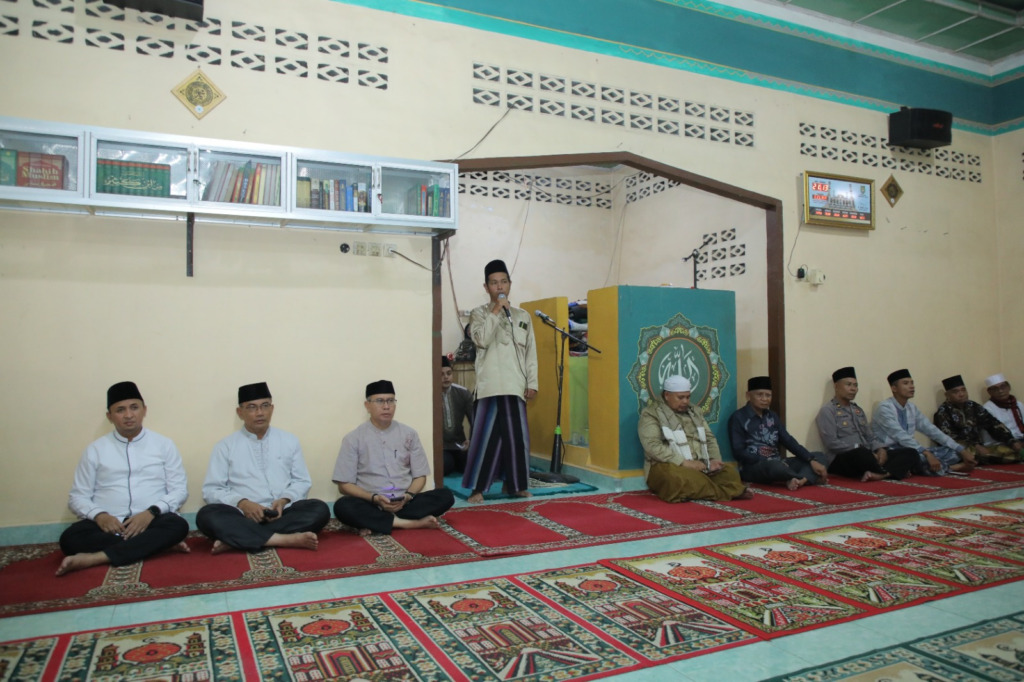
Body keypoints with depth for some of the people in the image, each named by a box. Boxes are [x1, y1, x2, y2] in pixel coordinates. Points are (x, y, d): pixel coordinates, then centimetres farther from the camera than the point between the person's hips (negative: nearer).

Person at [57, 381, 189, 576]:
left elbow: (180, 490, 5)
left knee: (178, 526, -32)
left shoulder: (163, 445, 10)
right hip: (107, 524, 1)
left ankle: (97, 557, -33)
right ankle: (153, 544, -24)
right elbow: (78, 496, 10)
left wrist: (151, 512, -14)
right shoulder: (95, 449, 13)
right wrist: (99, 515, -12)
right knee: (70, 538, -29)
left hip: (150, 522, -1)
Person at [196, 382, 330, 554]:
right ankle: (285, 539, -35)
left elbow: (302, 481, 12)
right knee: (207, 515, -31)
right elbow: (211, 490, 3)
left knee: (319, 509, -26)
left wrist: (284, 500, -10)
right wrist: (241, 503, -15)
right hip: (243, 516, -2)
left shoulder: (289, 440, 13)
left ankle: (234, 539, -29)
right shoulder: (225, 446, 9)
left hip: (281, 514, 2)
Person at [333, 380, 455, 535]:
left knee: (445, 496, -20)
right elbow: (344, 484, -1)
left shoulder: (409, 434, 8)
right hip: (370, 504, -3)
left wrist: (407, 496, -12)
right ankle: (413, 522, -26)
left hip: (404, 502, 3)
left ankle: (373, 523, -23)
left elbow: (420, 476, 9)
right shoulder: (353, 439, 1)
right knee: (343, 506, -34)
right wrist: (374, 498, -17)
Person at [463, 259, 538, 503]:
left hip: (516, 386, 4)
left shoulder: (523, 316, 15)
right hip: (492, 386, -4)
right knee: (486, 436, -7)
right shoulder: (479, 313, 5)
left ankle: (513, 483, 21)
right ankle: (477, 487, 0)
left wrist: (532, 383, 5)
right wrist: (496, 311, -12)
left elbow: (531, 352, 12)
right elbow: (481, 340, -14)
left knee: (517, 436, 7)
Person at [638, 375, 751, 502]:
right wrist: (684, 462, -22)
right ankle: (729, 491, -24)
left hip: (700, 466, 6)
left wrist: (715, 459, -1)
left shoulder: (695, 411, 20)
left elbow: (709, 438, 21)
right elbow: (652, 446, -15)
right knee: (679, 477, -38)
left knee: (729, 470, -16)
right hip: (669, 467, -6)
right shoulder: (651, 413, -3)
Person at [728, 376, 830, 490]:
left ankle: (799, 480, -34)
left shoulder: (772, 416, 16)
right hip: (753, 467, -8)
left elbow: (788, 441, 9)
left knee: (820, 457, -4)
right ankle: (810, 476, -13)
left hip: (778, 463, 8)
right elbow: (739, 452, -11)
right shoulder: (738, 417, -5)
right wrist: (768, 461, -19)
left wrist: (812, 460, -5)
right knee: (776, 466, -40)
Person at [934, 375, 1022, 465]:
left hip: (979, 448, 7)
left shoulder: (973, 406, 13)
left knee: (1012, 450, -15)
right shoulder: (943, 413, -5)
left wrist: (1012, 442, -3)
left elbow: (993, 424, 10)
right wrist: (975, 447, -22)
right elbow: (948, 438, -14)